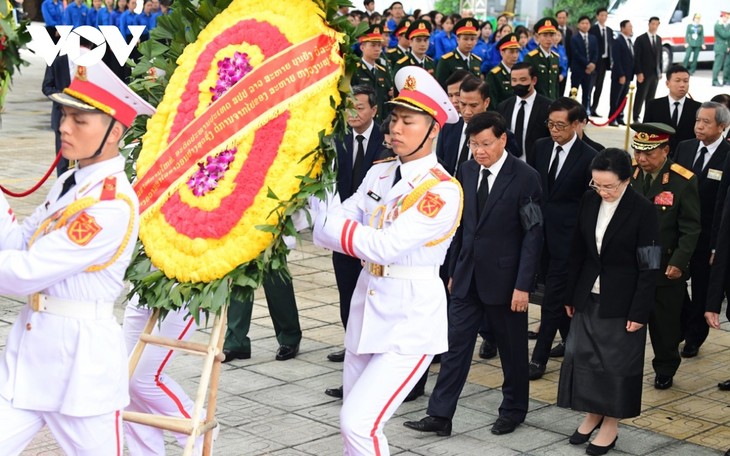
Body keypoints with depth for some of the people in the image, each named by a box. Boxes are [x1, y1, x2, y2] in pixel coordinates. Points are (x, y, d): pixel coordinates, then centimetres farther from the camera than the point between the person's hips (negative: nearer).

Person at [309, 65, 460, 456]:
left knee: (358, 422, -15)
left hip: (410, 318, -7)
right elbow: (338, 221, -2)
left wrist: (321, 223, -24)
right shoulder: (379, 173, 6)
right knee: (355, 420, 16)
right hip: (368, 305, 7)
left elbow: (384, 246, -25)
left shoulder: (443, 191, -16)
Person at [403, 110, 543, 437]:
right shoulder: (467, 171, 4)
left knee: (512, 348, 11)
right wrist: (454, 271, 12)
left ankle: (513, 409, 29)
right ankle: (440, 415, 7)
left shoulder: (525, 178, -12)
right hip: (467, 276, 5)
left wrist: (523, 285, -16)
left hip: (504, 278, -4)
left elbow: (533, 235, -12)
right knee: (455, 344, 3)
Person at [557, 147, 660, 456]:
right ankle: (592, 413, 28)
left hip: (621, 301, -5)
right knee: (582, 355, 9)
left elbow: (649, 267, -12)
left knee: (617, 361, 5)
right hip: (588, 296, 5)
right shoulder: (589, 201, 0)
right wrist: (570, 295, 9)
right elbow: (578, 251, 8)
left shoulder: (642, 211, -14)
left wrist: (639, 312, -13)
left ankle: (610, 426, 19)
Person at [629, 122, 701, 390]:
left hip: (666, 267, -2)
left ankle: (665, 370, 27)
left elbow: (691, 228, -9)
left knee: (665, 322, 10)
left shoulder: (683, 181, -11)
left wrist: (678, 262, -16)